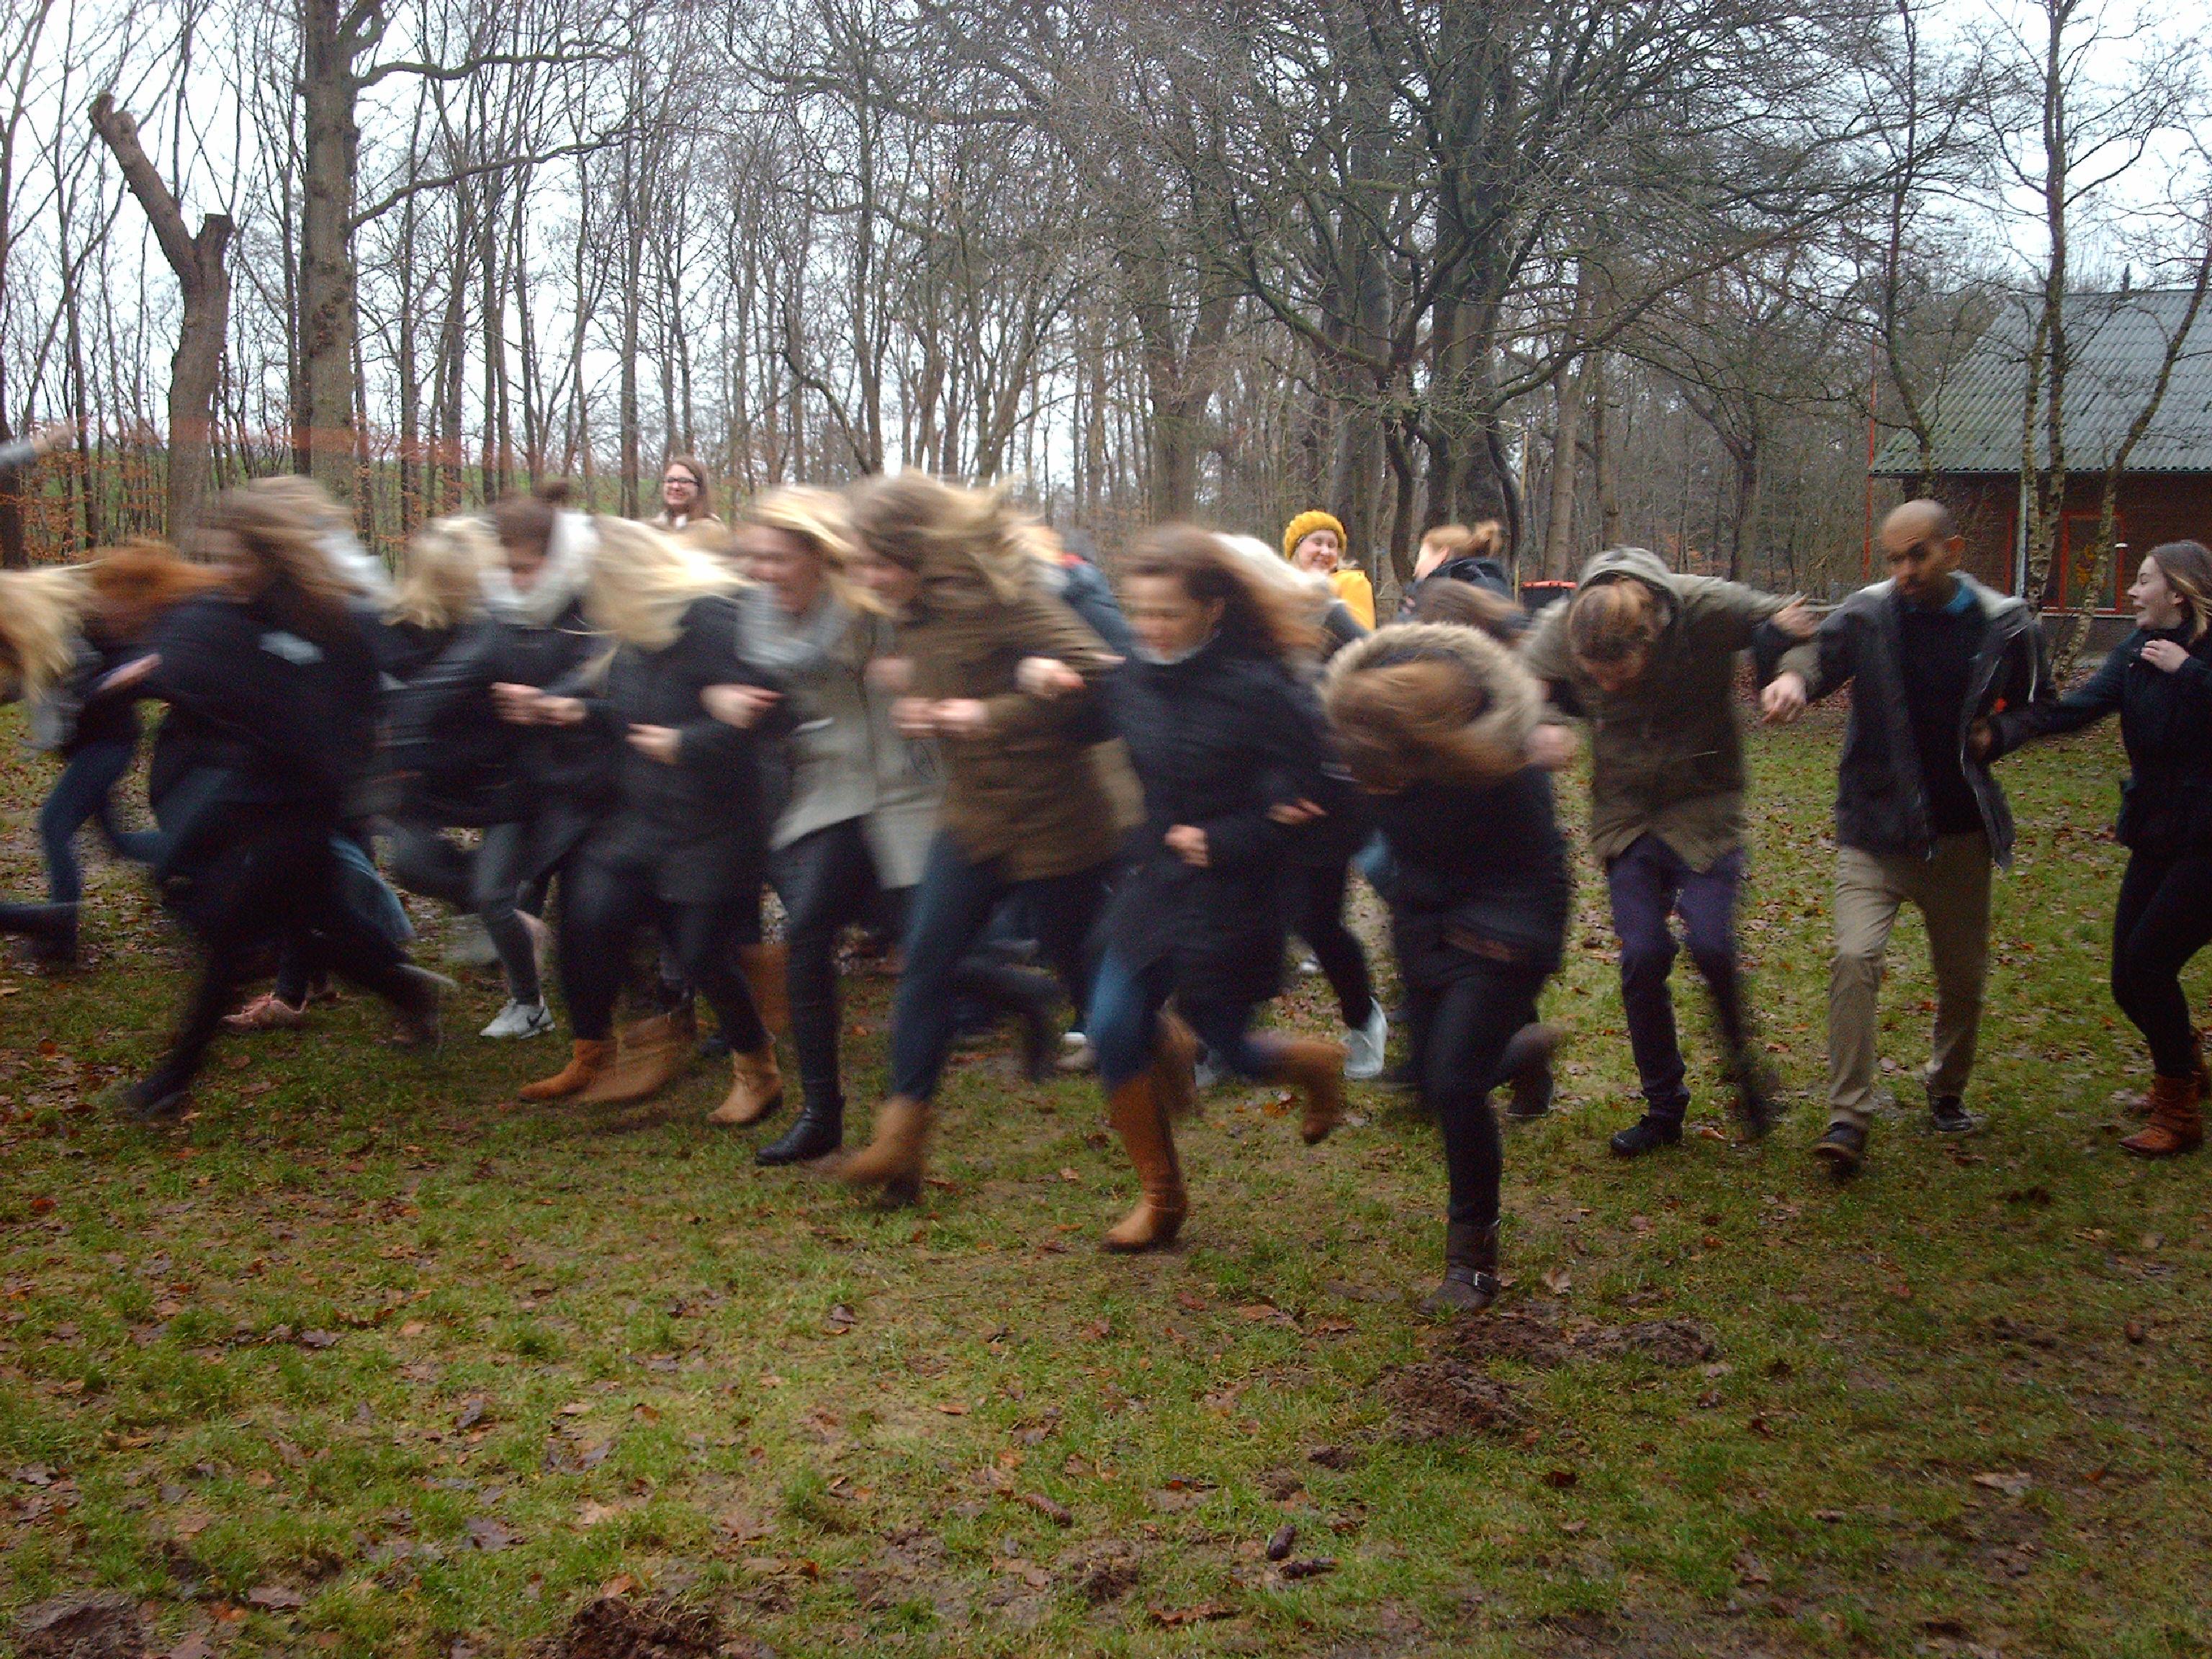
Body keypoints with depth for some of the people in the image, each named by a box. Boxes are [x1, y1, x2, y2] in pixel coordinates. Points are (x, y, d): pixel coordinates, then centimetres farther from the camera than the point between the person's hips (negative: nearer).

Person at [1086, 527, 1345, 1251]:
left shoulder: (1257, 690, -21)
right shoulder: (1136, 679, 0)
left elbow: (1301, 801, -18)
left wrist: (1218, 842, -17)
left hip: (1229, 899, -6)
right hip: (1153, 884, 6)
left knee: (1229, 1048, 7)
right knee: (1112, 1029, -2)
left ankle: (1318, 1064, 43)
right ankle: (1160, 1196, 17)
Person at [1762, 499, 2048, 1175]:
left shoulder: (2005, 625, -2)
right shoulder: (1869, 613, -8)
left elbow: (2038, 709, 14)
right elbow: (1822, 649, -30)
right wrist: (1792, 677, -52)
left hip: (1960, 834, 2)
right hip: (1876, 831, -2)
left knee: (1964, 976, 13)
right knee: (1855, 956, -19)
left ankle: (1948, 1092, 39)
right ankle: (1848, 1118, -11)